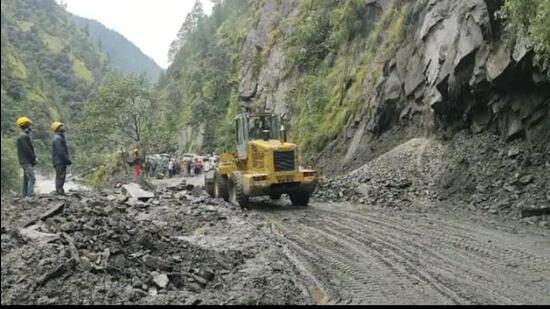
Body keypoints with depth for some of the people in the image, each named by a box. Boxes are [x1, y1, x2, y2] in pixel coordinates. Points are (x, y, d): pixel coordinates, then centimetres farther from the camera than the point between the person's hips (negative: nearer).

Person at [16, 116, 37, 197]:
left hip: (27, 161, 11)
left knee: (26, 179, 12)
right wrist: (34, 158, -12)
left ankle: (25, 195, 16)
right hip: (26, 161, -11)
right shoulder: (24, 136, -14)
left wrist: (34, 158, 9)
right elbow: (27, 149, -20)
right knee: (32, 178, -17)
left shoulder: (25, 135, 19)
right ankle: (30, 194, -22)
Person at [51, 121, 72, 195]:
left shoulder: (60, 137, 19)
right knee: (60, 176, -11)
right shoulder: (57, 138, -14)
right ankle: (59, 191, -11)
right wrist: (68, 160, -17)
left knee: (60, 177, 12)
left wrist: (67, 160, 17)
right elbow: (60, 151, -21)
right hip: (59, 161, -10)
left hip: (61, 161, 10)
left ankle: (60, 191, 16)